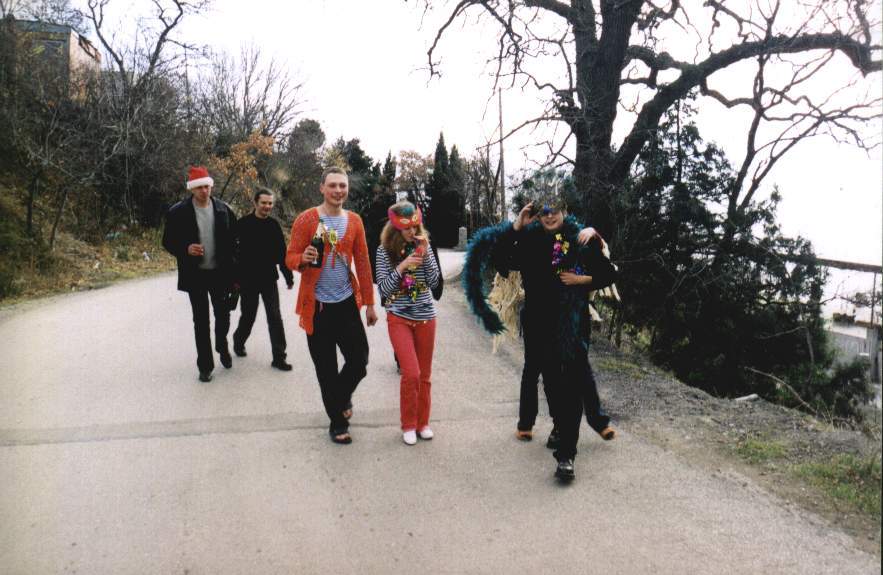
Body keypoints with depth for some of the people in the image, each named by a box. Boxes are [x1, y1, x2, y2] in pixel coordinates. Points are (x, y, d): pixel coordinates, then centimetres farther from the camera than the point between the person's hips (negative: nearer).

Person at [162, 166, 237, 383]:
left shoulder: (224, 210, -1)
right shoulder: (178, 212, -7)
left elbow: (233, 239, 4)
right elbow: (168, 242, 0)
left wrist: (233, 271, 1)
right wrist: (185, 249, -21)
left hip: (220, 273, 2)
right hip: (195, 275, -2)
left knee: (223, 315, 12)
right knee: (201, 321, 6)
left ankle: (222, 347, 41)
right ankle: (205, 366, 16)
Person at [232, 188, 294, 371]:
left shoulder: (274, 225, 3)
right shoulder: (243, 224, -8)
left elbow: (282, 253, 7)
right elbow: (234, 253, -7)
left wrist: (288, 277, 8)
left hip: (269, 280, 3)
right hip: (248, 280, -2)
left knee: (275, 318, -1)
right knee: (248, 316, 11)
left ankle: (279, 357, 3)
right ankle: (239, 342, 39)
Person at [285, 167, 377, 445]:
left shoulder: (354, 221, 5)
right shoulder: (306, 219, -6)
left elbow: (363, 263, 8)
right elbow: (290, 258, -6)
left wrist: (369, 303, 7)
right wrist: (303, 259, -30)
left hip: (347, 303, 3)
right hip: (317, 305, -3)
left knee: (359, 360, 4)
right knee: (326, 369, 5)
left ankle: (342, 395, 37)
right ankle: (337, 423, 22)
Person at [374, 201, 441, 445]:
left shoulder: (423, 245, 0)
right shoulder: (385, 250, -6)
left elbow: (434, 283, -5)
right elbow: (383, 290, -9)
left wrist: (425, 254, -16)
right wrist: (402, 266, -20)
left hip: (426, 316, 3)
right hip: (399, 318, -3)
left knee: (425, 375, 10)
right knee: (411, 373, -9)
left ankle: (423, 422, 25)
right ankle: (408, 425, 11)